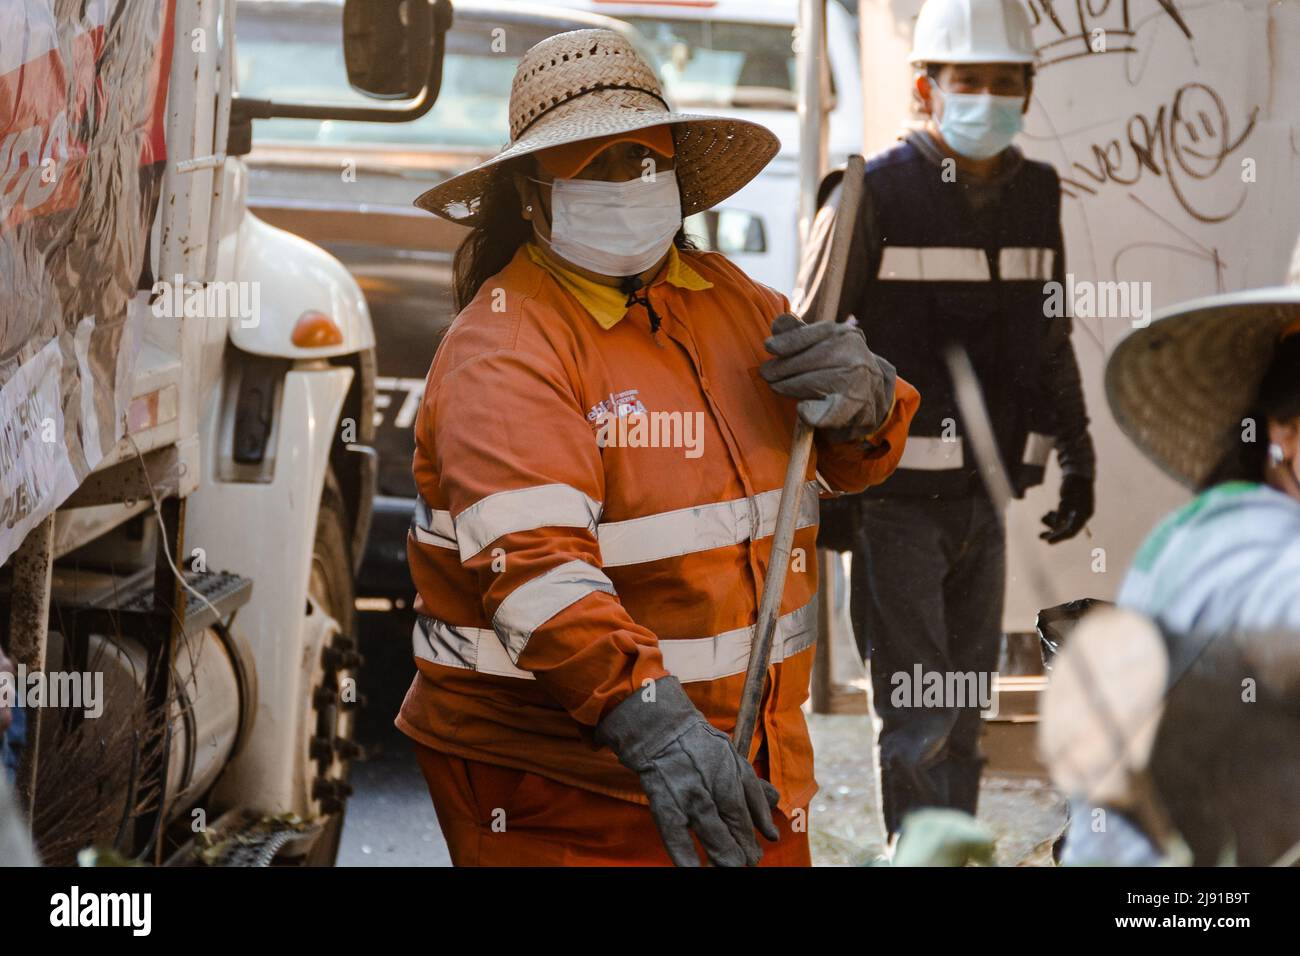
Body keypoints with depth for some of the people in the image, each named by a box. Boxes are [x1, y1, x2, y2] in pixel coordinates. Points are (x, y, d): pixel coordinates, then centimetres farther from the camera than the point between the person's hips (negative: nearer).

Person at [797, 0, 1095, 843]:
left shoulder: (1036, 197, 8)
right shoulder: (873, 197, -9)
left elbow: (1053, 343, 21)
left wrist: (1077, 457, 18)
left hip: (984, 497, 6)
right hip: (895, 496, -6)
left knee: (966, 713, 11)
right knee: (920, 715, -7)